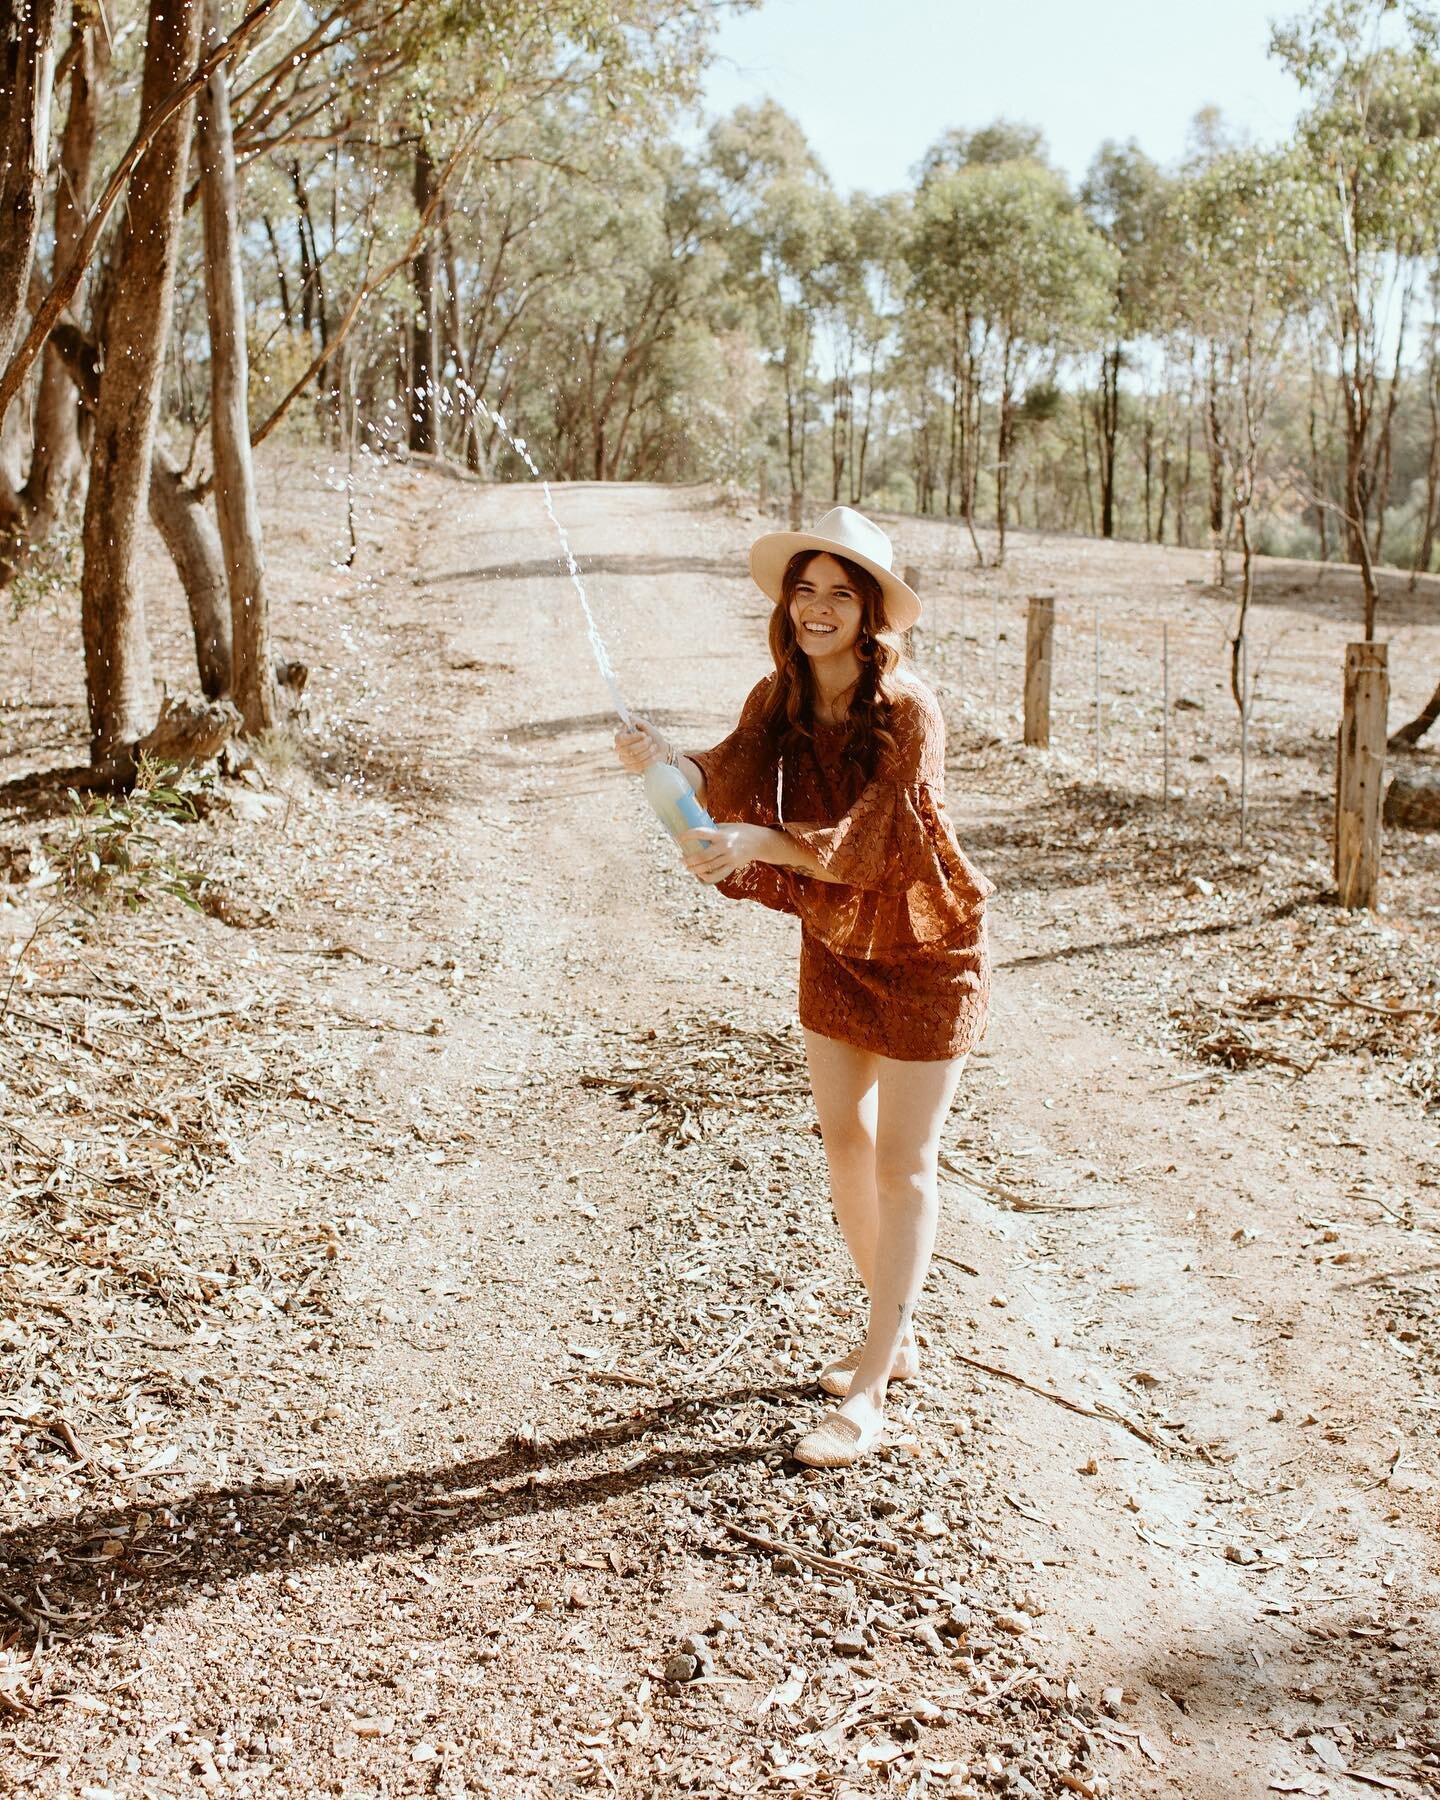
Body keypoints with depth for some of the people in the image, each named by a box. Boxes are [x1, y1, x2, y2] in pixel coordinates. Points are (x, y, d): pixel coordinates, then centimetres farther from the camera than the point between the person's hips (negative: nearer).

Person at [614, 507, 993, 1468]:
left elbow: (863, 841, -33)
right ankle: (896, 1337, 33)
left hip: (925, 953, -7)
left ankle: (867, 1396, 3)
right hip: (834, 943, 7)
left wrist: (756, 843, -47)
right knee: (843, 1140, 14)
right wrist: (669, 759, -41)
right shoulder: (780, 700, -6)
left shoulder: (908, 714, -25)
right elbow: (729, 780, -20)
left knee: (902, 1164, -2)